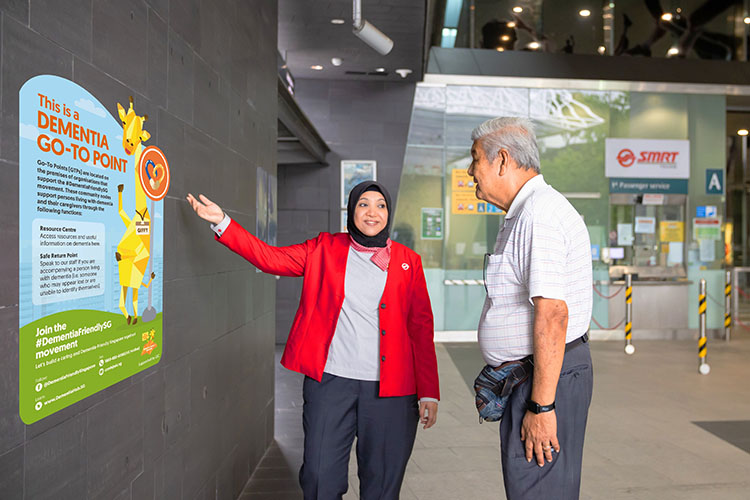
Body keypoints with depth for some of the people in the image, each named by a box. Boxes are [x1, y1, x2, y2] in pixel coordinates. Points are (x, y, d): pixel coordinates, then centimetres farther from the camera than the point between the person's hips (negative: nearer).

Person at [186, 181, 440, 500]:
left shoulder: (408, 262, 6)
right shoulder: (324, 250, 8)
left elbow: (422, 330, 5)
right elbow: (270, 258, 2)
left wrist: (429, 392, 0)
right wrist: (222, 223, -7)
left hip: (389, 391, 0)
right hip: (329, 381, 0)